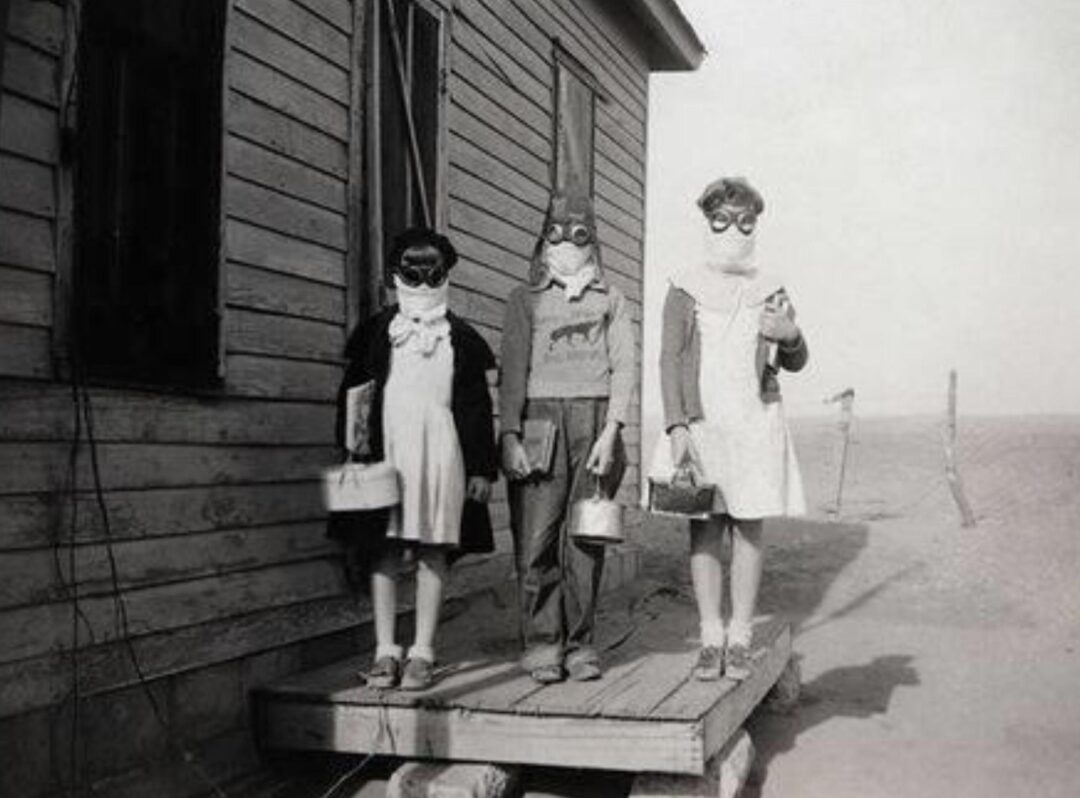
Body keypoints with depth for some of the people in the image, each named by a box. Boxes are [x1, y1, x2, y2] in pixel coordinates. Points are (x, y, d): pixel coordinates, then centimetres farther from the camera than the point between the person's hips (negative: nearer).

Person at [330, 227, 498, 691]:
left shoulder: (461, 338, 10)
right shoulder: (376, 331, 9)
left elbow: (477, 407, 9)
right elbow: (351, 396, 8)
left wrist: (483, 466, 4)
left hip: (441, 451, 0)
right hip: (386, 450, 0)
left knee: (433, 549, 1)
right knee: (382, 548, 1)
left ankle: (422, 652, 8)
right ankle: (385, 650, 9)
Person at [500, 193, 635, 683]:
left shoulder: (610, 299, 15)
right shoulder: (525, 299, 12)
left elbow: (623, 366, 7)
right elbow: (513, 371, 6)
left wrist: (610, 432, -5)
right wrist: (510, 436, -5)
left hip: (594, 420, 1)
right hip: (540, 418, 0)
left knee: (586, 538, 0)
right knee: (537, 538, -6)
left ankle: (580, 642, 9)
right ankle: (542, 642, 3)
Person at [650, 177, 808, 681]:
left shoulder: (769, 293, 10)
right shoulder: (684, 290, 6)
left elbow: (795, 363, 12)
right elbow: (669, 359, 2)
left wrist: (791, 336, -12)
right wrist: (676, 425, -9)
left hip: (754, 421, 1)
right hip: (699, 422, -1)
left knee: (748, 528, 1)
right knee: (703, 530, 0)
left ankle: (740, 639, 9)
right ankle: (710, 638, 8)